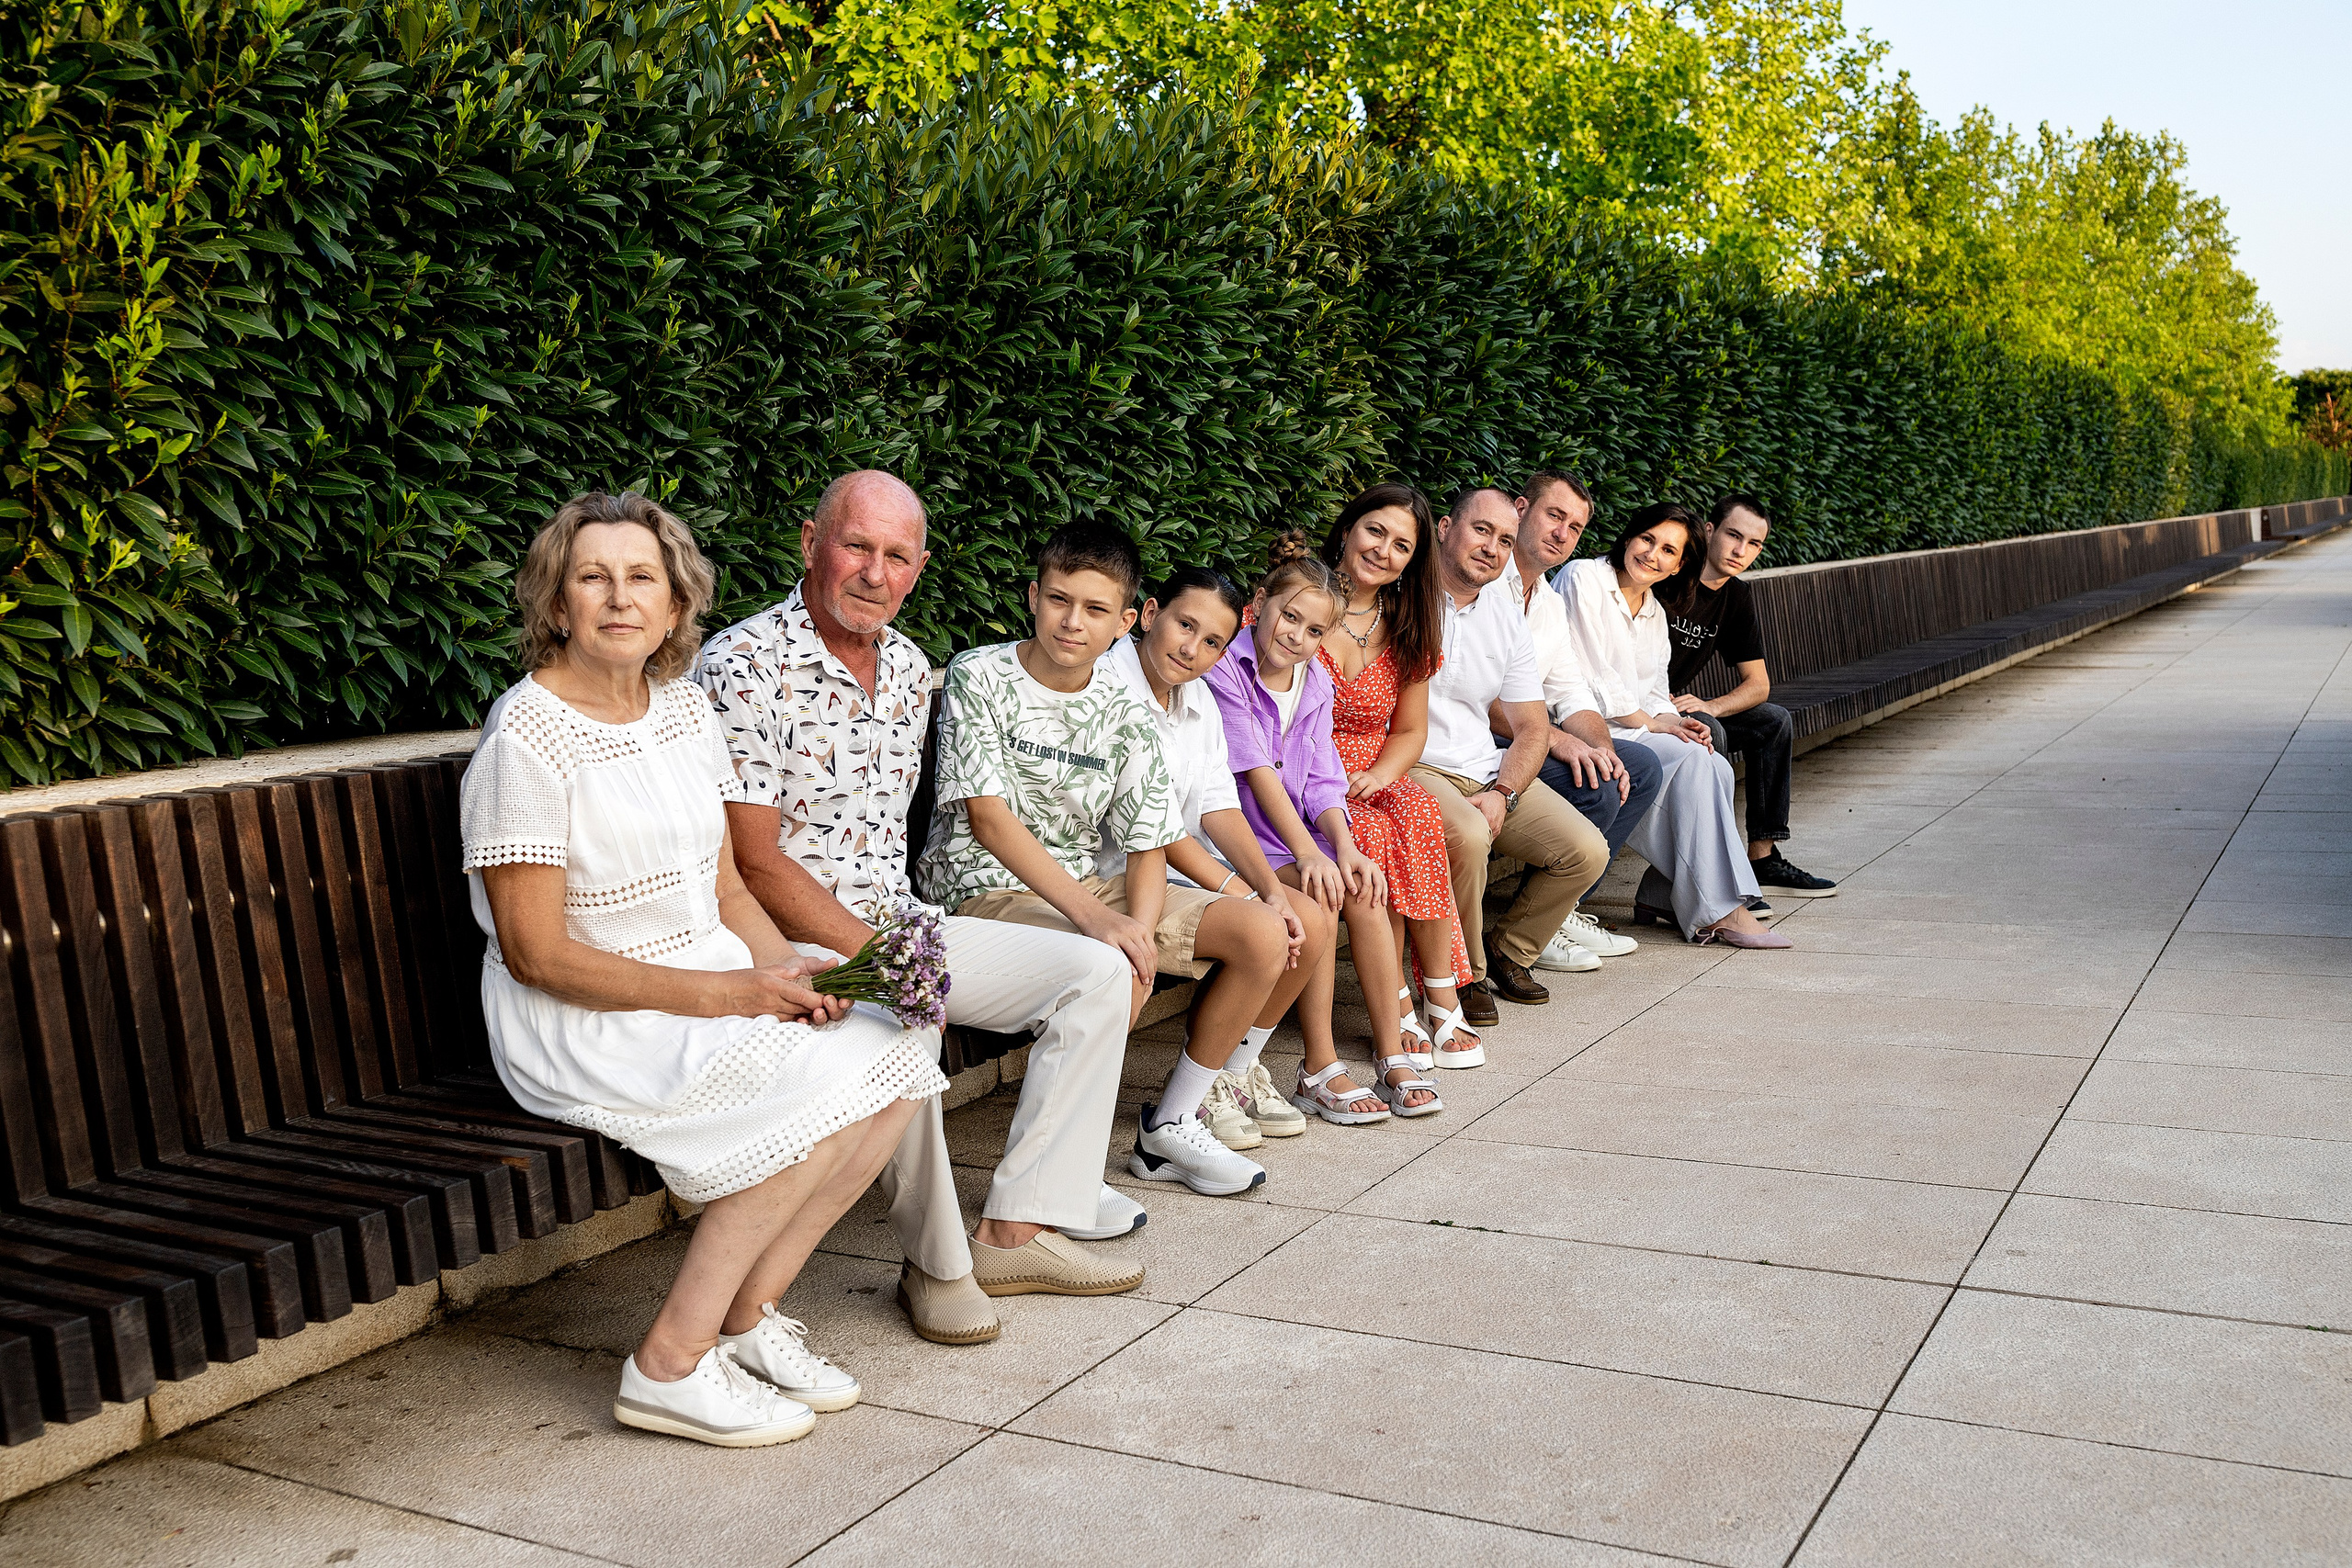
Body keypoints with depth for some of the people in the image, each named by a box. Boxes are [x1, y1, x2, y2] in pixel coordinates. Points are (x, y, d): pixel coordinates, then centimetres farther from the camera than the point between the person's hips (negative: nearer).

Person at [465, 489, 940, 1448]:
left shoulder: (684, 707, 9)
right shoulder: (526, 740, -15)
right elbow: (536, 954, -17)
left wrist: (781, 965, -8)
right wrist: (716, 995, -20)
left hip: (712, 982, 8)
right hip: (581, 1023, -7)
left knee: (898, 1058, -12)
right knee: (822, 1083, -26)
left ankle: (748, 1314, 0)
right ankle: (670, 1365, -13)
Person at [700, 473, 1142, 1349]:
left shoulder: (909, 667, 9)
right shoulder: (742, 667, -15)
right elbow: (754, 863, -18)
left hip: (894, 925, 8)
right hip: (792, 945, -8)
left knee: (1096, 973, -2)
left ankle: (1016, 1230, -4)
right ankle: (935, 1262, -14)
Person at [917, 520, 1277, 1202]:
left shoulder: (1127, 713, 4)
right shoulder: (977, 678, -9)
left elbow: (1148, 846, 1)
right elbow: (987, 816, -19)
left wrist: (1139, 923, -22)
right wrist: (1093, 916, -29)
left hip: (1088, 881, 6)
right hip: (987, 888, -6)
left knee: (1263, 933, -7)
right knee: (1118, 970, -35)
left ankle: (1170, 1126, 5)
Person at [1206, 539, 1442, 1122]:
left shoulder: (1314, 684, 10)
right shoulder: (1223, 669, -13)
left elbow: (1321, 782, 4)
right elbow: (1256, 772, -20)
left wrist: (1344, 846, -16)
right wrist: (1307, 853, -26)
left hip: (1298, 832, 6)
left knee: (1364, 885, -18)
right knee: (1317, 894, -27)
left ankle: (1392, 1056, -11)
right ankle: (1319, 1071, -21)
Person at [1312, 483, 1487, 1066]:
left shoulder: (1407, 632, 10)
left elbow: (1410, 731, 15)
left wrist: (1378, 775, -8)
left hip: (1372, 780, 4)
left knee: (1419, 814, -30)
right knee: (1370, 832, -33)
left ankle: (1441, 1000, -24)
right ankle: (1397, 1007, -24)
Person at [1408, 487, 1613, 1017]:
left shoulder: (1508, 619, 12)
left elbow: (1531, 729, 10)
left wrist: (1502, 794, -9)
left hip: (1488, 772, 6)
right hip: (1412, 769, -6)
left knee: (1587, 851, -9)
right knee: (1467, 835, -36)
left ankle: (1506, 953, 16)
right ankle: (1464, 973, -10)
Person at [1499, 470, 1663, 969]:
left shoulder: (1551, 605, 19)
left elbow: (1572, 697, 12)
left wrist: (1599, 748, -10)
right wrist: (1552, 737, -29)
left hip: (1522, 737, 10)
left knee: (1640, 767, 3)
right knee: (1593, 788, -24)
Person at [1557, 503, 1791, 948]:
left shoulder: (1655, 613, 20)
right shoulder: (1583, 578, -5)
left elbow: (1654, 693, 18)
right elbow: (1589, 674, -13)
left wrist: (1673, 721, -5)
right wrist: (1651, 722, -13)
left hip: (1636, 728, 8)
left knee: (1717, 768, -17)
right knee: (1692, 761, -26)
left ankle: (1663, 895, -10)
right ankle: (1717, 911, -23)